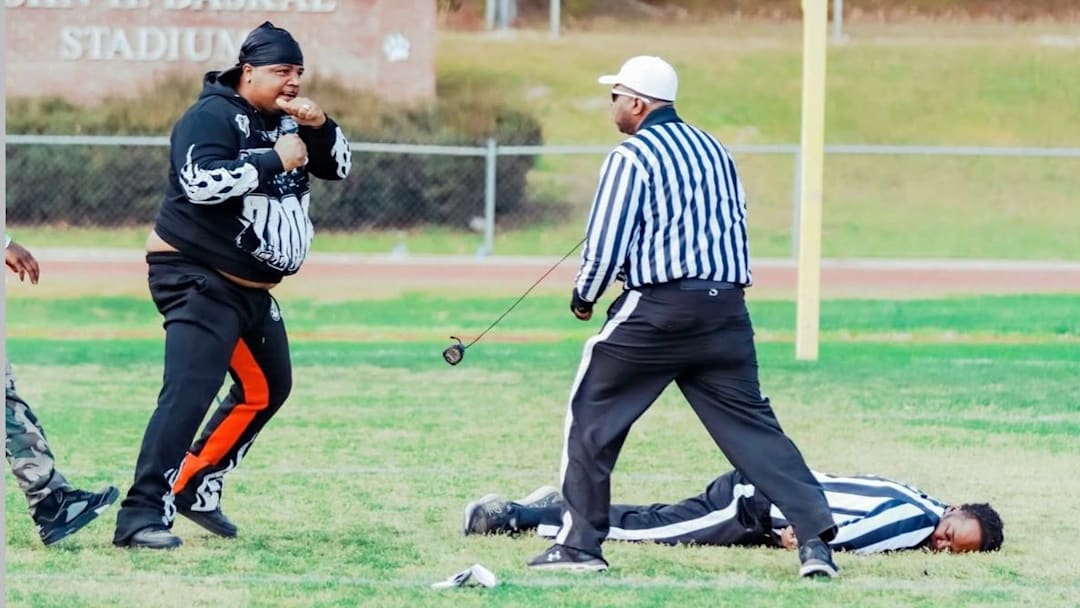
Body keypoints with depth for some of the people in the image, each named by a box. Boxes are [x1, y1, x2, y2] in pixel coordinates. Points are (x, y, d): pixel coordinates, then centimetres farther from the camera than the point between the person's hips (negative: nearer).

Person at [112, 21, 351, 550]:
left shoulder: (284, 120, 12)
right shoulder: (212, 117, -14)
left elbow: (338, 168, 12)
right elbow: (201, 181, -29)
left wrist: (319, 126, -8)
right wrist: (274, 159, -25)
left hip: (251, 288, 10)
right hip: (198, 281, -10)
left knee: (267, 388, 18)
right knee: (189, 393, -21)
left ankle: (195, 488, 26)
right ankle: (141, 516, -27)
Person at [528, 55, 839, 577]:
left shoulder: (632, 156, -5)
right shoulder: (714, 150, 17)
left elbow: (606, 242, -8)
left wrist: (583, 296, 8)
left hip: (656, 309, -6)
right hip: (726, 307, 6)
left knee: (592, 417, 8)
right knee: (750, 425, 4)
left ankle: (579, 544, 7)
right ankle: (815, 538, -9)